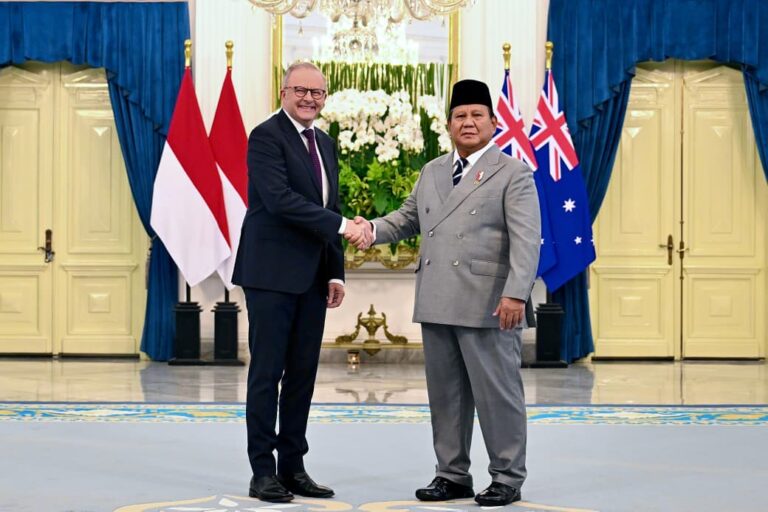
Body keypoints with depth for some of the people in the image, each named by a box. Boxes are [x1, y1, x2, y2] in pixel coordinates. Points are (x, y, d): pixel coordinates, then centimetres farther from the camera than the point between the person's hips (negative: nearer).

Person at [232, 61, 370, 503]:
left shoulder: (326, 144, 16)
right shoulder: (266, 136, -8)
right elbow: (281, 199, -20)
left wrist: (336, 272, 11)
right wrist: (341, 225, -22)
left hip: (312, 278, 7)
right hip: (272, 273, -7)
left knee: (303, 374, 9)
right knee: (267, 372, -2)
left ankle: (293, 467, 16)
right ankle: (263, 471, 4)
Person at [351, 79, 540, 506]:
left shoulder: (513, 174, -3)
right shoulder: (432, 172, 17)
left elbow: (526, 240, -12)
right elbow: (408, 218, 23)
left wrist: (515, 294, -23)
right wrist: (373, 229, 2)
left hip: (488, 306, -6)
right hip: (437, 305, 6)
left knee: (497, 391, 0)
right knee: (445, 393, 11)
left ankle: (507, 478, 12)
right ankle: (453, 475, 22)